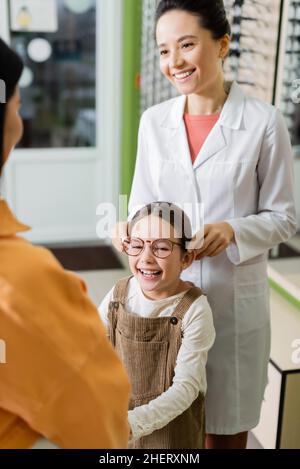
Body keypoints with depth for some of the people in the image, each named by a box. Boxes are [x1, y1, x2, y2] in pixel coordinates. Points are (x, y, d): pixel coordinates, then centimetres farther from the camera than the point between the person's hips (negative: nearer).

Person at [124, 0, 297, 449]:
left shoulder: (263, 121, -10)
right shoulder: (154, 121, 1)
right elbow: (140, 206, 8)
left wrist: (233, 231, -22)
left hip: (235, 294, -2)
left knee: (227, 419, 15)